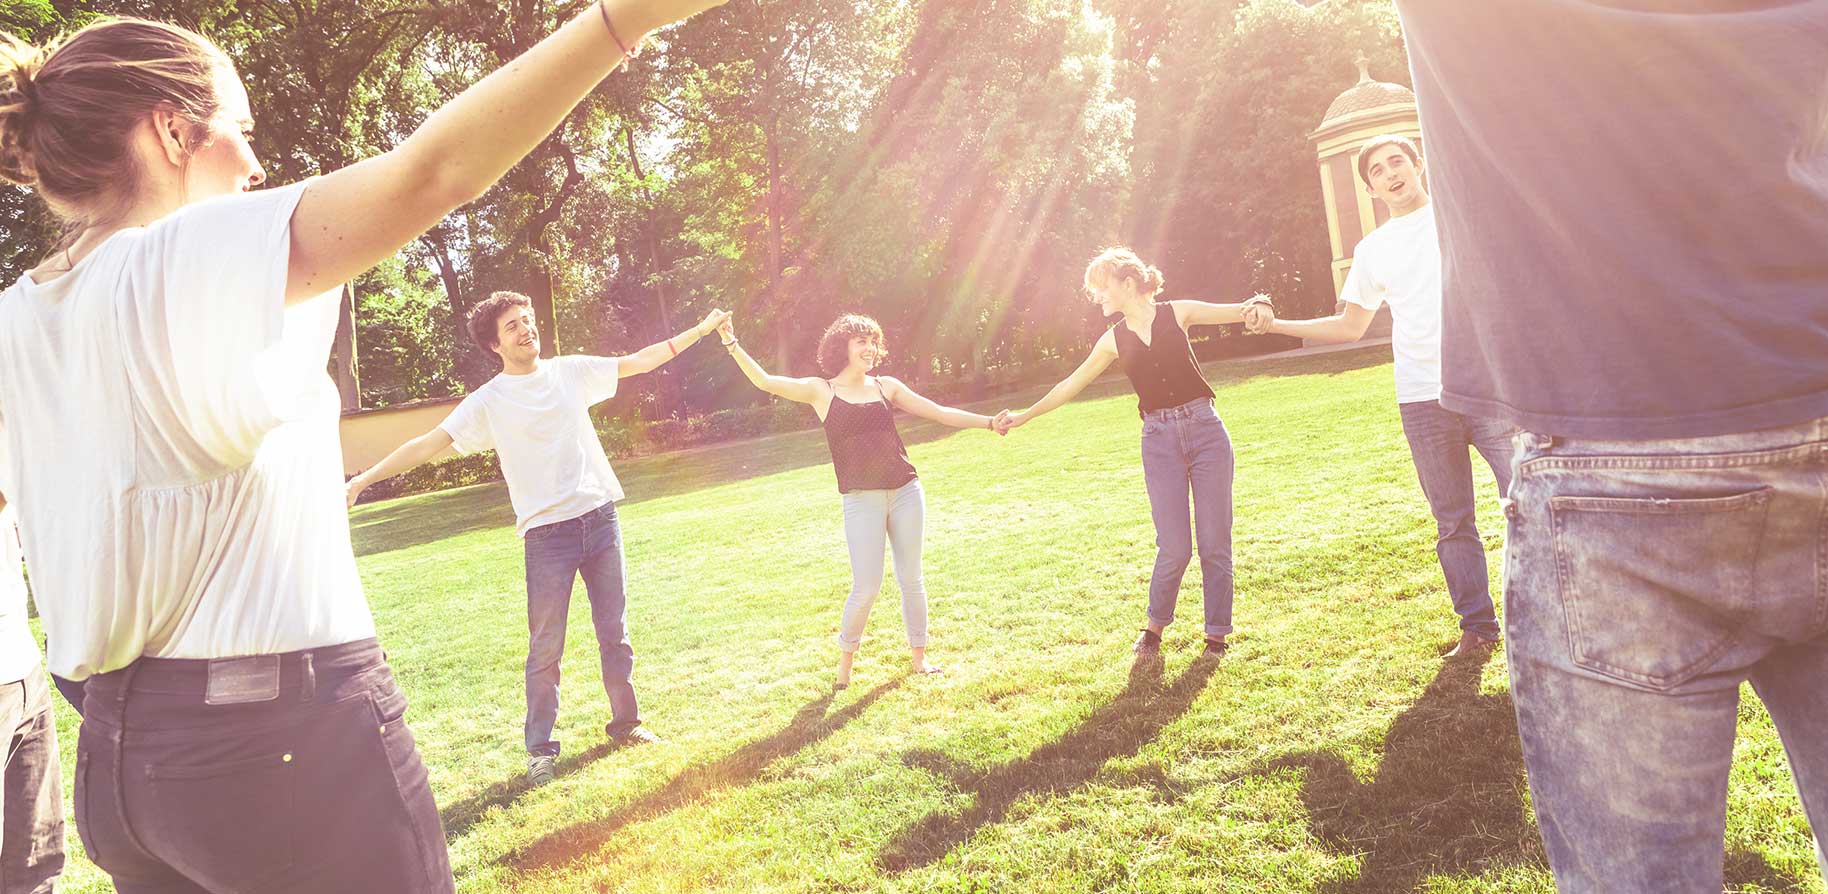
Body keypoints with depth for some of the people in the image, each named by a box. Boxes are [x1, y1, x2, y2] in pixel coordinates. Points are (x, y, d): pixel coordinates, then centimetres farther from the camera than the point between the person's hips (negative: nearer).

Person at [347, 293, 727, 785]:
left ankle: (626, 722, 27)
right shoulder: (488, 401, -3)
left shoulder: (570, 371, 6)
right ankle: (540, 749, 13)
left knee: (614, 631, 12)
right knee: (546, 648, 0)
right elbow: (428, 443, -6)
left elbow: (641, 360, 11)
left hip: (600, 518, 3)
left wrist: (702, 328, 11)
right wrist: (364, 478, -14)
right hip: (546, 533, -3)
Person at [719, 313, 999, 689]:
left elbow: (941, 413, 12)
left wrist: (989, 422, 7)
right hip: (861, 499, -3)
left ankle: (919, 656, 23)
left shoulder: (887, 386, 11)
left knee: (911, 579, 8)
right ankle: (845, 659, 18)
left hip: (906, 490, 3)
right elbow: (764, 381, -4)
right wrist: (732, 344, -15)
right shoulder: (821, 391, 5)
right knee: (866, 586, -5)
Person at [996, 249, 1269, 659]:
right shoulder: (1114, 341, 9)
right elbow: (1072, 384, 16)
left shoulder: (1178, 313, 2)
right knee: (1174, 547, -3)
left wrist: (1257, 305, -26)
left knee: (1215, 543, 1)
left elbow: (1238, 311, -2)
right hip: (1160, 440, 1)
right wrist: (1026, 415, 20)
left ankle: (1216, 633, 14)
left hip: (1204, 429, -1)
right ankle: (1155, 624, 19)